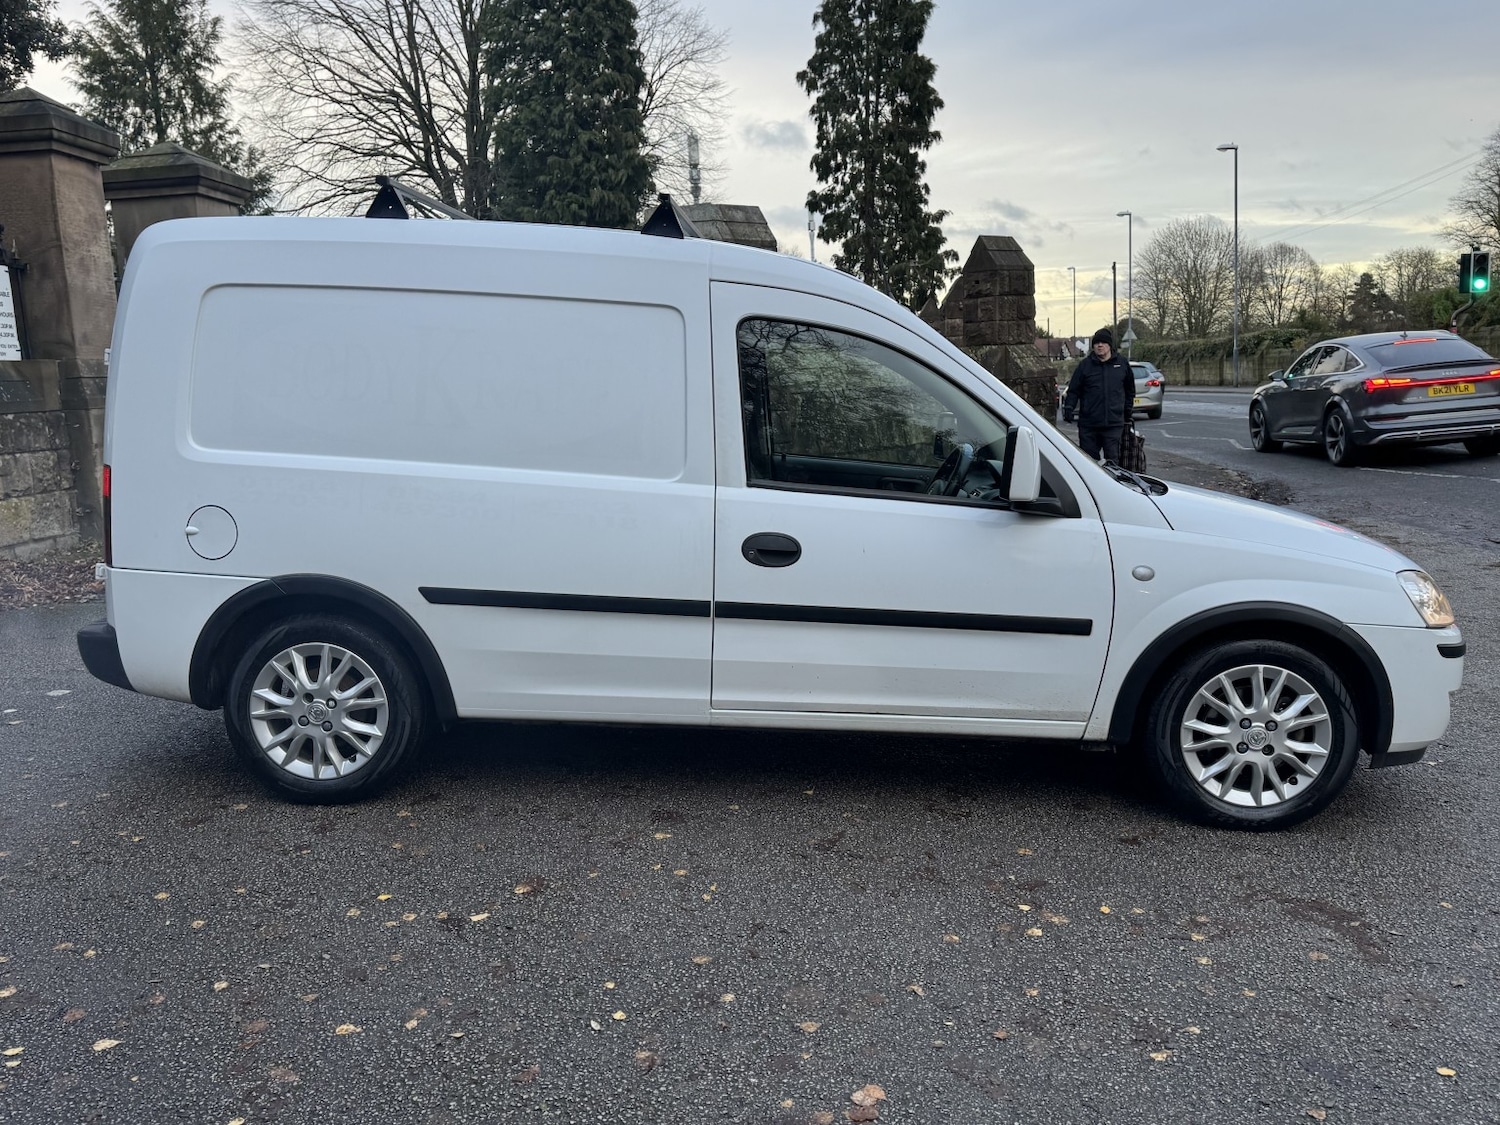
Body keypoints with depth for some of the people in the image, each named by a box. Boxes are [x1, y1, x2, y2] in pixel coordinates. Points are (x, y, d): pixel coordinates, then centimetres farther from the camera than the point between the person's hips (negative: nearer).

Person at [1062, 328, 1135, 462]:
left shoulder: (1122, 365, 7)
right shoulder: (1085, 365, 4)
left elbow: (1130, 391, 18)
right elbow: (1073, 390, 4)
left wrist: (1127, 413, 17)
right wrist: (1069, 407, -12)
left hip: (1114, 424, 0)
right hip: (1088, 425, 0)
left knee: (1113, 460, 0)